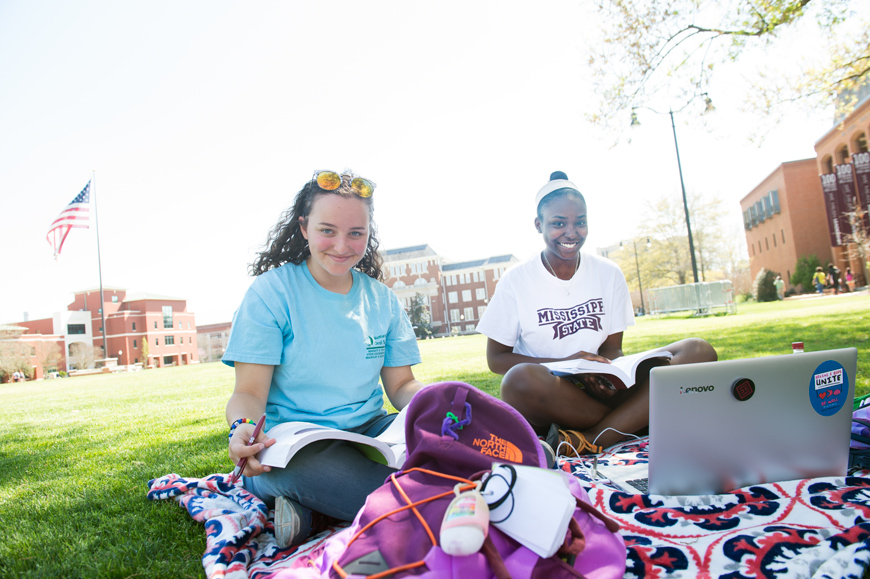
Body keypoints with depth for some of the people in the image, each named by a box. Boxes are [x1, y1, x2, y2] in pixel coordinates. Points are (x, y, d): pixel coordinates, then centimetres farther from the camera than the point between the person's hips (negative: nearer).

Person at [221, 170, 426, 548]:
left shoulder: (382, 299, 9)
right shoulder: (271, 292, -4)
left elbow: (401, 384, 9)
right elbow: (250, 392, -7)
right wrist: (242, 428, -31)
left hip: (368, 431, 6)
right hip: (290, 443, -6)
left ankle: (311, 512, -10)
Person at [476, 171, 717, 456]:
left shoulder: (609, 274, 6)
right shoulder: (515, 280, -4)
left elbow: (612, 347, 9)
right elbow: (496, 358, -3)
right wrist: (566, 362, -18)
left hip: (597, 392, 4)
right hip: (547, 399, -4)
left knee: (698, 352, -16)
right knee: (522, 379, -39)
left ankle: (586, 440, -28)